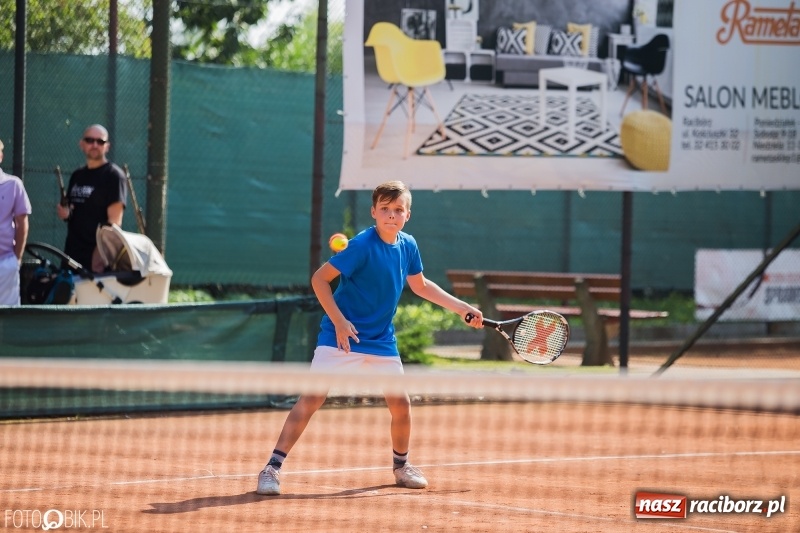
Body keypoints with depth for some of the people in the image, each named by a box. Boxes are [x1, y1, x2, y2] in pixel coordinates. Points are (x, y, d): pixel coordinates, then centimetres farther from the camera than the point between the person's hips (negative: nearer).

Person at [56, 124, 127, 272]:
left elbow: (114, 221, -13)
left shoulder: (114, 175, -6)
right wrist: (64, 213, 3)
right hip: (72, 254, 8)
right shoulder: (77, 176, 17)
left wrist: (101, 254, -23)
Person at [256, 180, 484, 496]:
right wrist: (339, 321, -23)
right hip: (342, 337, -6)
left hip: (381, 341, 6)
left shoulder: (407, 246, 2)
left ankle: (401, 465, 30)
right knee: (312, 399, -13)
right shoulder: (362, 246, -18)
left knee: (401, 404, 6)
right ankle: (273, 468, -11)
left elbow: (420, 285, 21)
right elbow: (319, 279, -16)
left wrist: (461, 307, 19)